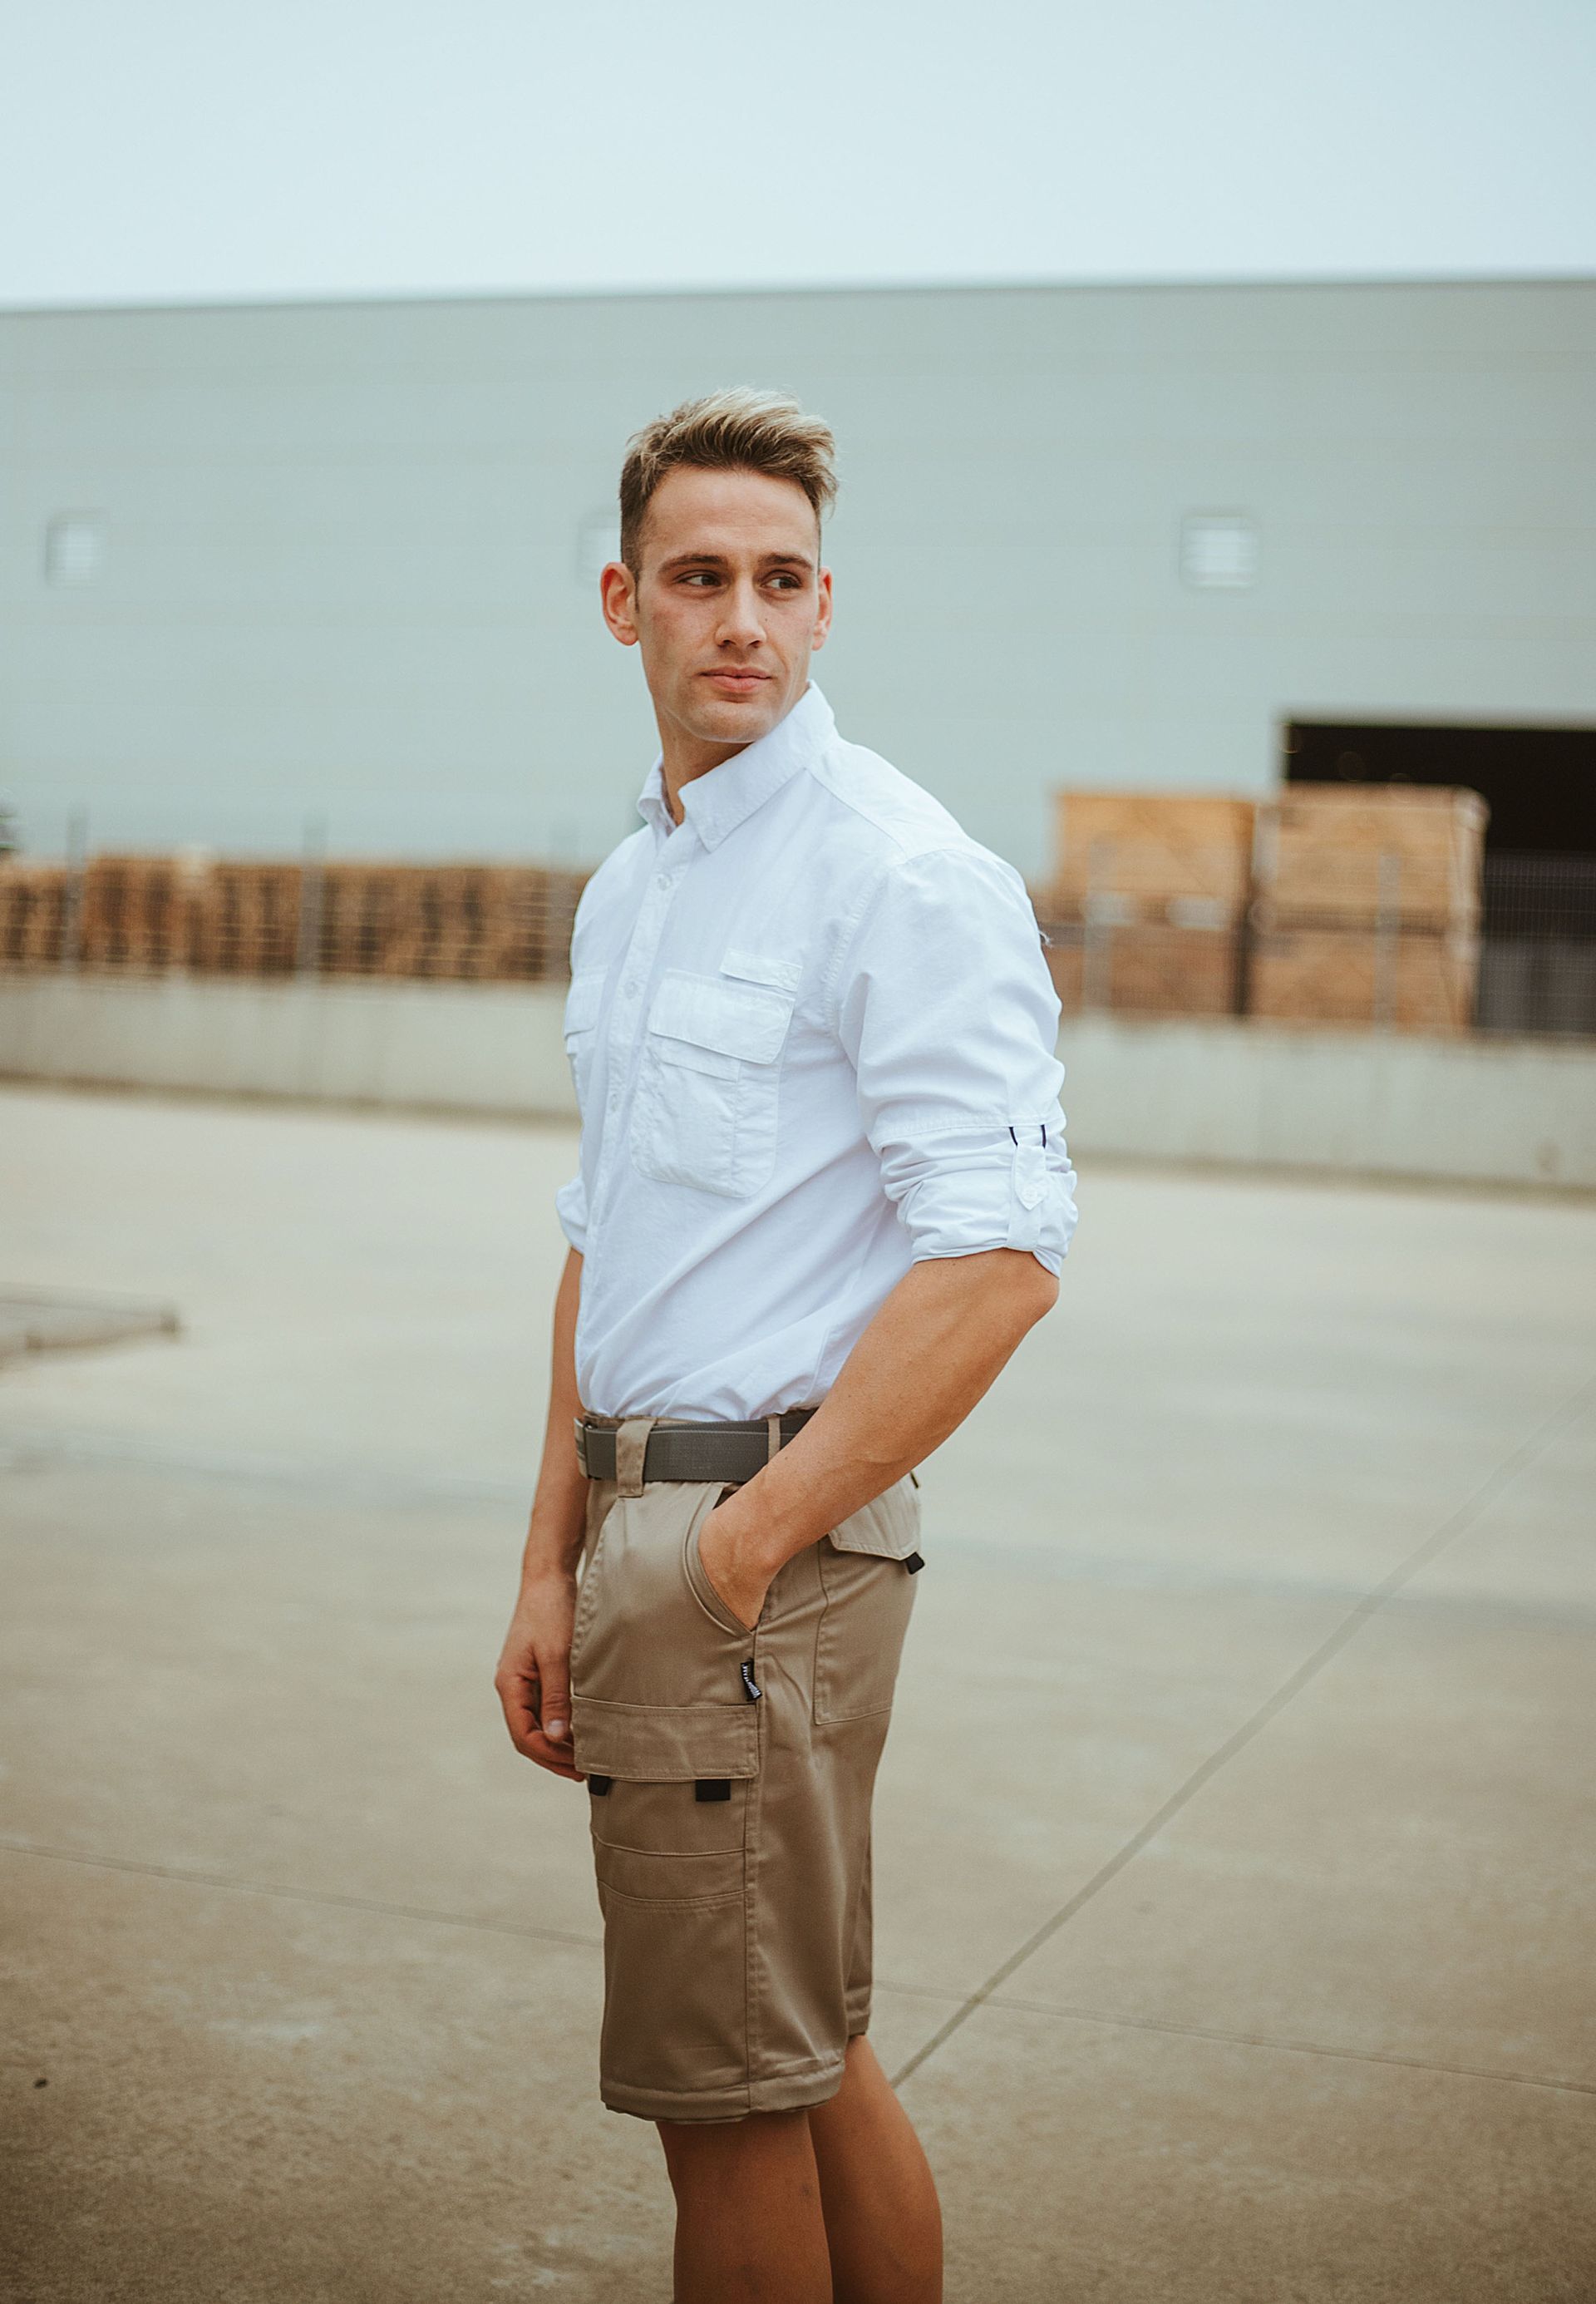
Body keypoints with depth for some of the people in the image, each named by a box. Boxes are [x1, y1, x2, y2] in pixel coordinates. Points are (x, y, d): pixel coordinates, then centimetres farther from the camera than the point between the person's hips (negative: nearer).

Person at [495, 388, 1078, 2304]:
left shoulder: (903, 873, -13)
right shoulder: (626, 887, 15)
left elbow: (997, 1260, -21)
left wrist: (750, 1543, -18)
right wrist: (553, 1570, 13)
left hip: (772, 1532, -8)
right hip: (647, 1514, 9)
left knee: (732, 2091, 2)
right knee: (809, 2057, 18)